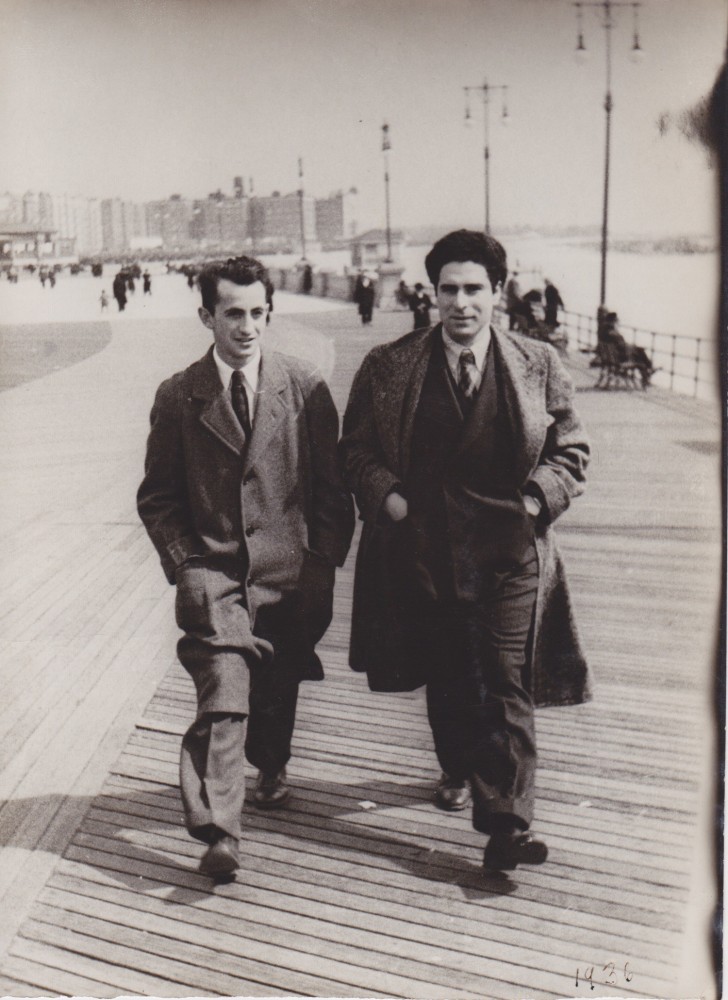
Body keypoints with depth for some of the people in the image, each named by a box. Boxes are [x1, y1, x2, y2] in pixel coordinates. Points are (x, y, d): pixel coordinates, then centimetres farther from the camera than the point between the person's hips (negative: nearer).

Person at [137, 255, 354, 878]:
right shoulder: (178, 396, 1)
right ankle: (217, 833, -7)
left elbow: (331, 487, 3)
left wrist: (323, 565, -3)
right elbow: (157, 496, 7)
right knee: (223, 699, -13)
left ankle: (271, 769, 47)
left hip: (290, 573, 1)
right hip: (213, 574, -1)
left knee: (277, 692, 16)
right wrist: (185, 563, -5)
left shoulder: (306, 388, -1)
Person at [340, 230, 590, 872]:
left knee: (507, 689, -4)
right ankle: (459, 770, 44)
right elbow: (356, 450, 9)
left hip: (509, 555, -1)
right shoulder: (388, 368, 3)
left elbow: (571, 451, 10)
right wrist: (387, 495, -8)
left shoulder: (539, 368, 3)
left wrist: (538, 498, -7)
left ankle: (506, 826, 2)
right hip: (424, 553, 1)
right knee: (445, 682, 16)